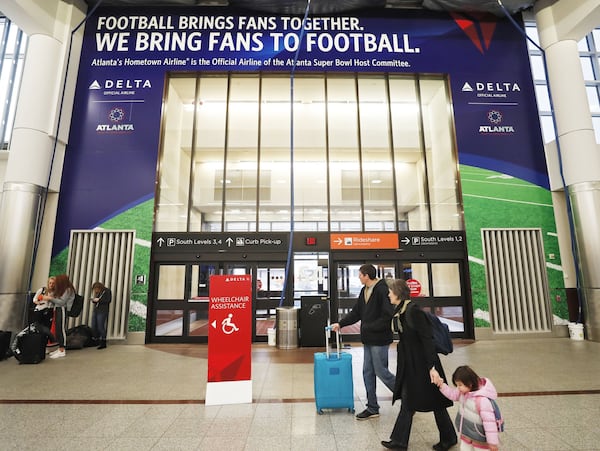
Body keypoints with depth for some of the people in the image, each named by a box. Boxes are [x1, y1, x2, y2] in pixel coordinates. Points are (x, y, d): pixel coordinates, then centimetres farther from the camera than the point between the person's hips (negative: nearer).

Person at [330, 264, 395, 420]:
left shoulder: (382, 290, -19)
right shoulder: (364, 291, 9)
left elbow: (388, 316, -23)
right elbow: (356, 312, 13)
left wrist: (370, 327, -18)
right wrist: (340, 323, 5)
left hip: (379, 339, -9)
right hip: (368, 339, 9)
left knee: (381, 371, 3)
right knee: (368, 372, 13)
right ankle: (372, 408, 26)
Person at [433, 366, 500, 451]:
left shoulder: (482, 399, -34)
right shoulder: (464, 391, -9)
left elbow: (489, 421, -29)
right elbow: (453, 394, 5)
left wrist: (492, 442, -24)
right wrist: (441, 385, -7)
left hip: (478, 435, -7)